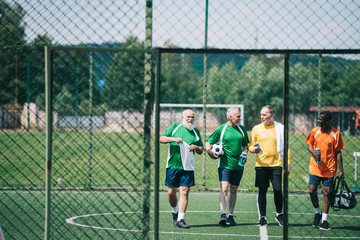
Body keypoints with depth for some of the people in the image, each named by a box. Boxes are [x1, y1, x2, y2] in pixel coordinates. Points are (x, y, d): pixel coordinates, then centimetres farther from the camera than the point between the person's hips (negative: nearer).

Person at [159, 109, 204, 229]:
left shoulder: (196, 132, 12)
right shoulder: (174, 127, 5)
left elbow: (201, 150, 17)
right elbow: (161, 138, -3)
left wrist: (196, 147, -6)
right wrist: (173, 139, -19)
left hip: (188, 167, 1)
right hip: (173, 165, -1)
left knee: (184, 193, -7)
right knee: (171, 193, 2)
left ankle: (180, 219, -6)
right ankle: (175, 212, 29)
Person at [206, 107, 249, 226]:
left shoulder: (241, 129, 10)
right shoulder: (221, 130, -3)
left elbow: (245, 145, 20)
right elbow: (208, 142, 4)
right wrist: (210, 153, -13)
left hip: (238, 166, 4)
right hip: (224, 165, -4)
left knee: (234, 190, 9)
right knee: (224, 189, -15)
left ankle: (230, 216, 17)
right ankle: (223, 215, -24)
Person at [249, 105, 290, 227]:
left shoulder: (280, 128, 5)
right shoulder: (256, 129, 8)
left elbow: (286, 147, 9)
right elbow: (251, 146, 12)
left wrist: (288, 163, 3)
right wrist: (254, 149, -11)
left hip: (276, 164, -1)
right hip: (261, 165, 1)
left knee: (277, 190, -7)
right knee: (262, 191, 2)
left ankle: (279, 214, 14)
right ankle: (262, 217, 11)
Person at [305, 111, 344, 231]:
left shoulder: (336, 134, -5)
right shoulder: (315, 131, 1)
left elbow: (338, 153, 0)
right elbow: (309, 145, 12)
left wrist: (341, 170, -2)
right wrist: (314, 154, -10)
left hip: (329, 169, -2)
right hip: (315, 167, 2)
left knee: (326, 193, -3)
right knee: (312, 191, -3)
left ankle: (324, 220, 5)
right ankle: (318, 213, 23)